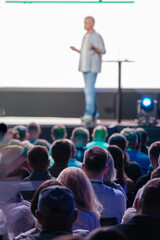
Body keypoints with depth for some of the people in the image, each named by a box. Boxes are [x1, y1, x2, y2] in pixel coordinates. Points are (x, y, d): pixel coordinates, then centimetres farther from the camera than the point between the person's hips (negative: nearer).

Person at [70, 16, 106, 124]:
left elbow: (103, 51, -14)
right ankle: (94, 114, 16)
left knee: (89, 90, -15)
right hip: (85, 67, 9)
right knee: (90, 90, 10)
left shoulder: (97, 36, -9)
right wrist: (76, 50, 11)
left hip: (93, 68, -9)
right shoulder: (86, 36, 17)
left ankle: (88, 115, -19)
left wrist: (94, 48, -32)